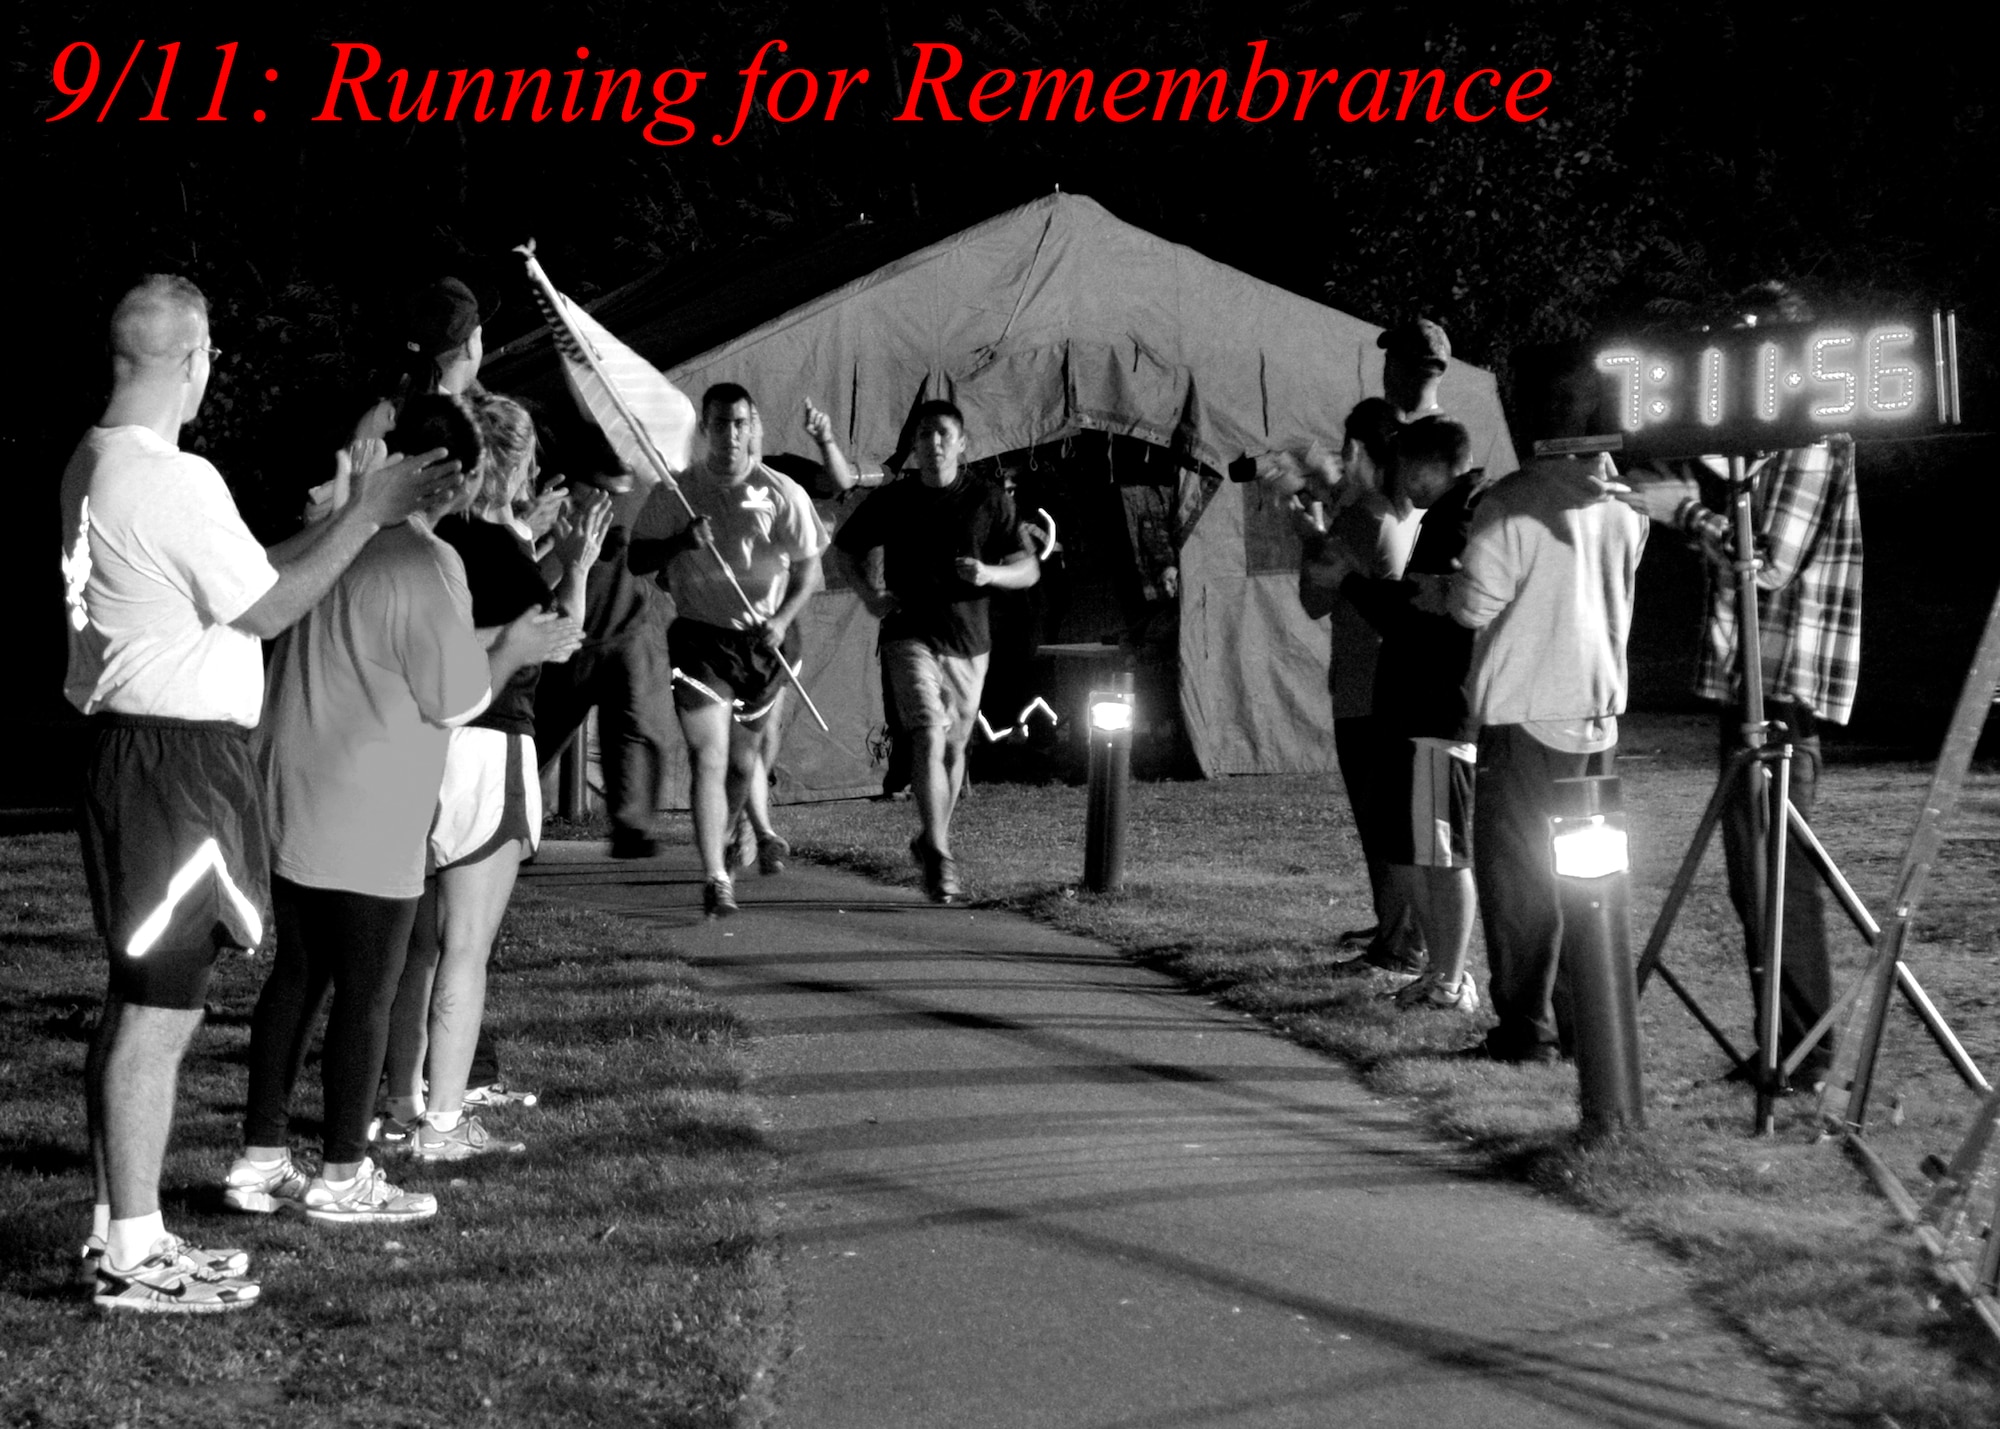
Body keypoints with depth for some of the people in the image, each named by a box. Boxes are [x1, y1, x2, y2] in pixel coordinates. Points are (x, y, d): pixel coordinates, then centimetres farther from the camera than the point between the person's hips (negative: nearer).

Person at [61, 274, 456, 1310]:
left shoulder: (96, 464, 11)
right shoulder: (175, 479, -19)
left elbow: (237, 569, 14)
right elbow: (265, 609, -11)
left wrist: (352, 514, 14)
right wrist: (368, 513, -6)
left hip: (131, 749, 10)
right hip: (178, 762, -10)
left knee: (137, 1001, 16)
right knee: (161, 1009, -4)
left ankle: (119, 1226, 24)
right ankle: (132, 1256, 2)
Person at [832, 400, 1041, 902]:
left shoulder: (990, 501, 2)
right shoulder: (890, 500, 2)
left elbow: (1029, 569, 4)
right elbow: (845, 545, 17)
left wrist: (989, 574, -16)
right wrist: (867, 592, 0)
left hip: (968, 641, 2)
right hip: (910, 635, -2)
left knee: (954, 746, 12)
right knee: (928, 736, -19)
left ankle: (932, 840, 36)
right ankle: (939, 860, -24)